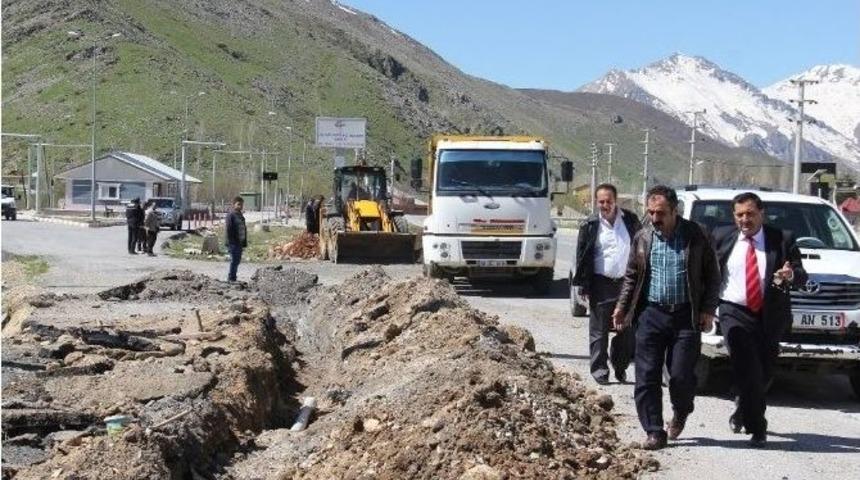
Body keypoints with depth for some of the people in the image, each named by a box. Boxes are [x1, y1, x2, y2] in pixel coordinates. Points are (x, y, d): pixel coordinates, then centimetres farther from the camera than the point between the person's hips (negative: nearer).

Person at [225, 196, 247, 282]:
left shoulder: (241, 217, 16)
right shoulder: (231, 216, -10)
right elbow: (228, 229, -15)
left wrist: (244, 242, 15)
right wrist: (230, 241, -18)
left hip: (240, 243, 8)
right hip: (233, 243, -8)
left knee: (237, 260, 12)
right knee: (234, 260, -8)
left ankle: (232, 277, 20)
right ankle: (231, 278, -2)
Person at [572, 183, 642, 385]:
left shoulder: (630, 220, 4)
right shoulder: (590, 225, 0)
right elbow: (582, 257, 1)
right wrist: (583, 285, -4)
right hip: (601, 284, -2)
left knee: (627, 330, 6)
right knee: (599, 330, 1)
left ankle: (620, 367, 20)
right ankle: (599, 369, 9)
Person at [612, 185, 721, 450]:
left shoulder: (695, 236, -1)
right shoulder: (642, 237, 7)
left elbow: (712, 275, 4)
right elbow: (632, 276, 16)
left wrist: (708, 309, -3)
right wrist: (622, 306, 7)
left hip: (686, 316, -2)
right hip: (650, 314, 3)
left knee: (681, 375, -3)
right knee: (647, 377, -3)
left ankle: (681, 413, 28)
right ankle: (654, 432, 5)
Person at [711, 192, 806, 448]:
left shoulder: (782, 239, 1)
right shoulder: (722, 236, 4)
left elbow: (801, 275, -1)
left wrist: (791, 275, -24)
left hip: (769, 317, 2)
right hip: (735, 313, -1)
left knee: (763, 372, 11)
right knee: (748, 370, -13)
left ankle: (743, 408, 39)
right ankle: (757, 428, -5)